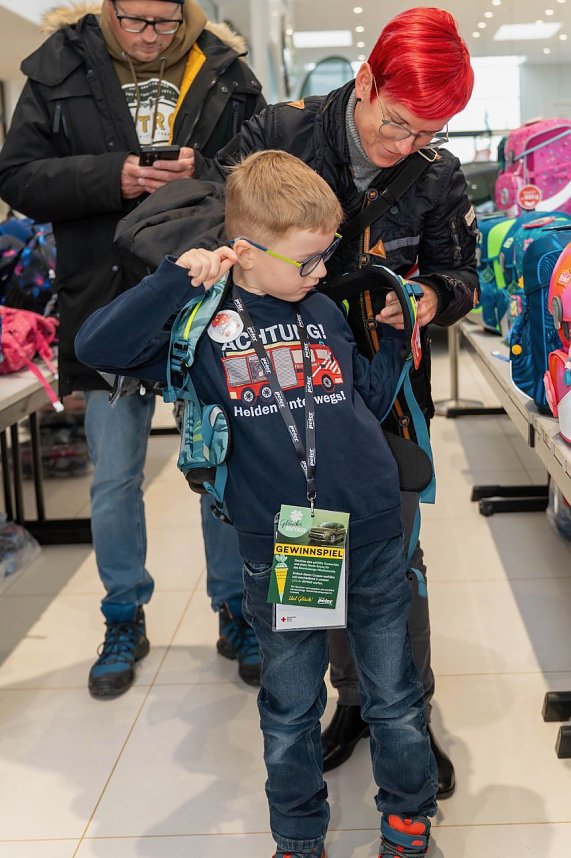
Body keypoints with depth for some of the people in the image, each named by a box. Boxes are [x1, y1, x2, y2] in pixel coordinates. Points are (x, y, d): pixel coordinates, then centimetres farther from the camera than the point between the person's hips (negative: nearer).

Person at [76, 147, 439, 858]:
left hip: (373, 539, 3)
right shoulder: (201, 322, -5)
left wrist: (395, 333, 3)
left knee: (394, 698, 17)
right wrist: (176, 279, -22)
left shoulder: (323, 312, 6)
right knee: (289, 709, 16)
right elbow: (96, 346, -17)